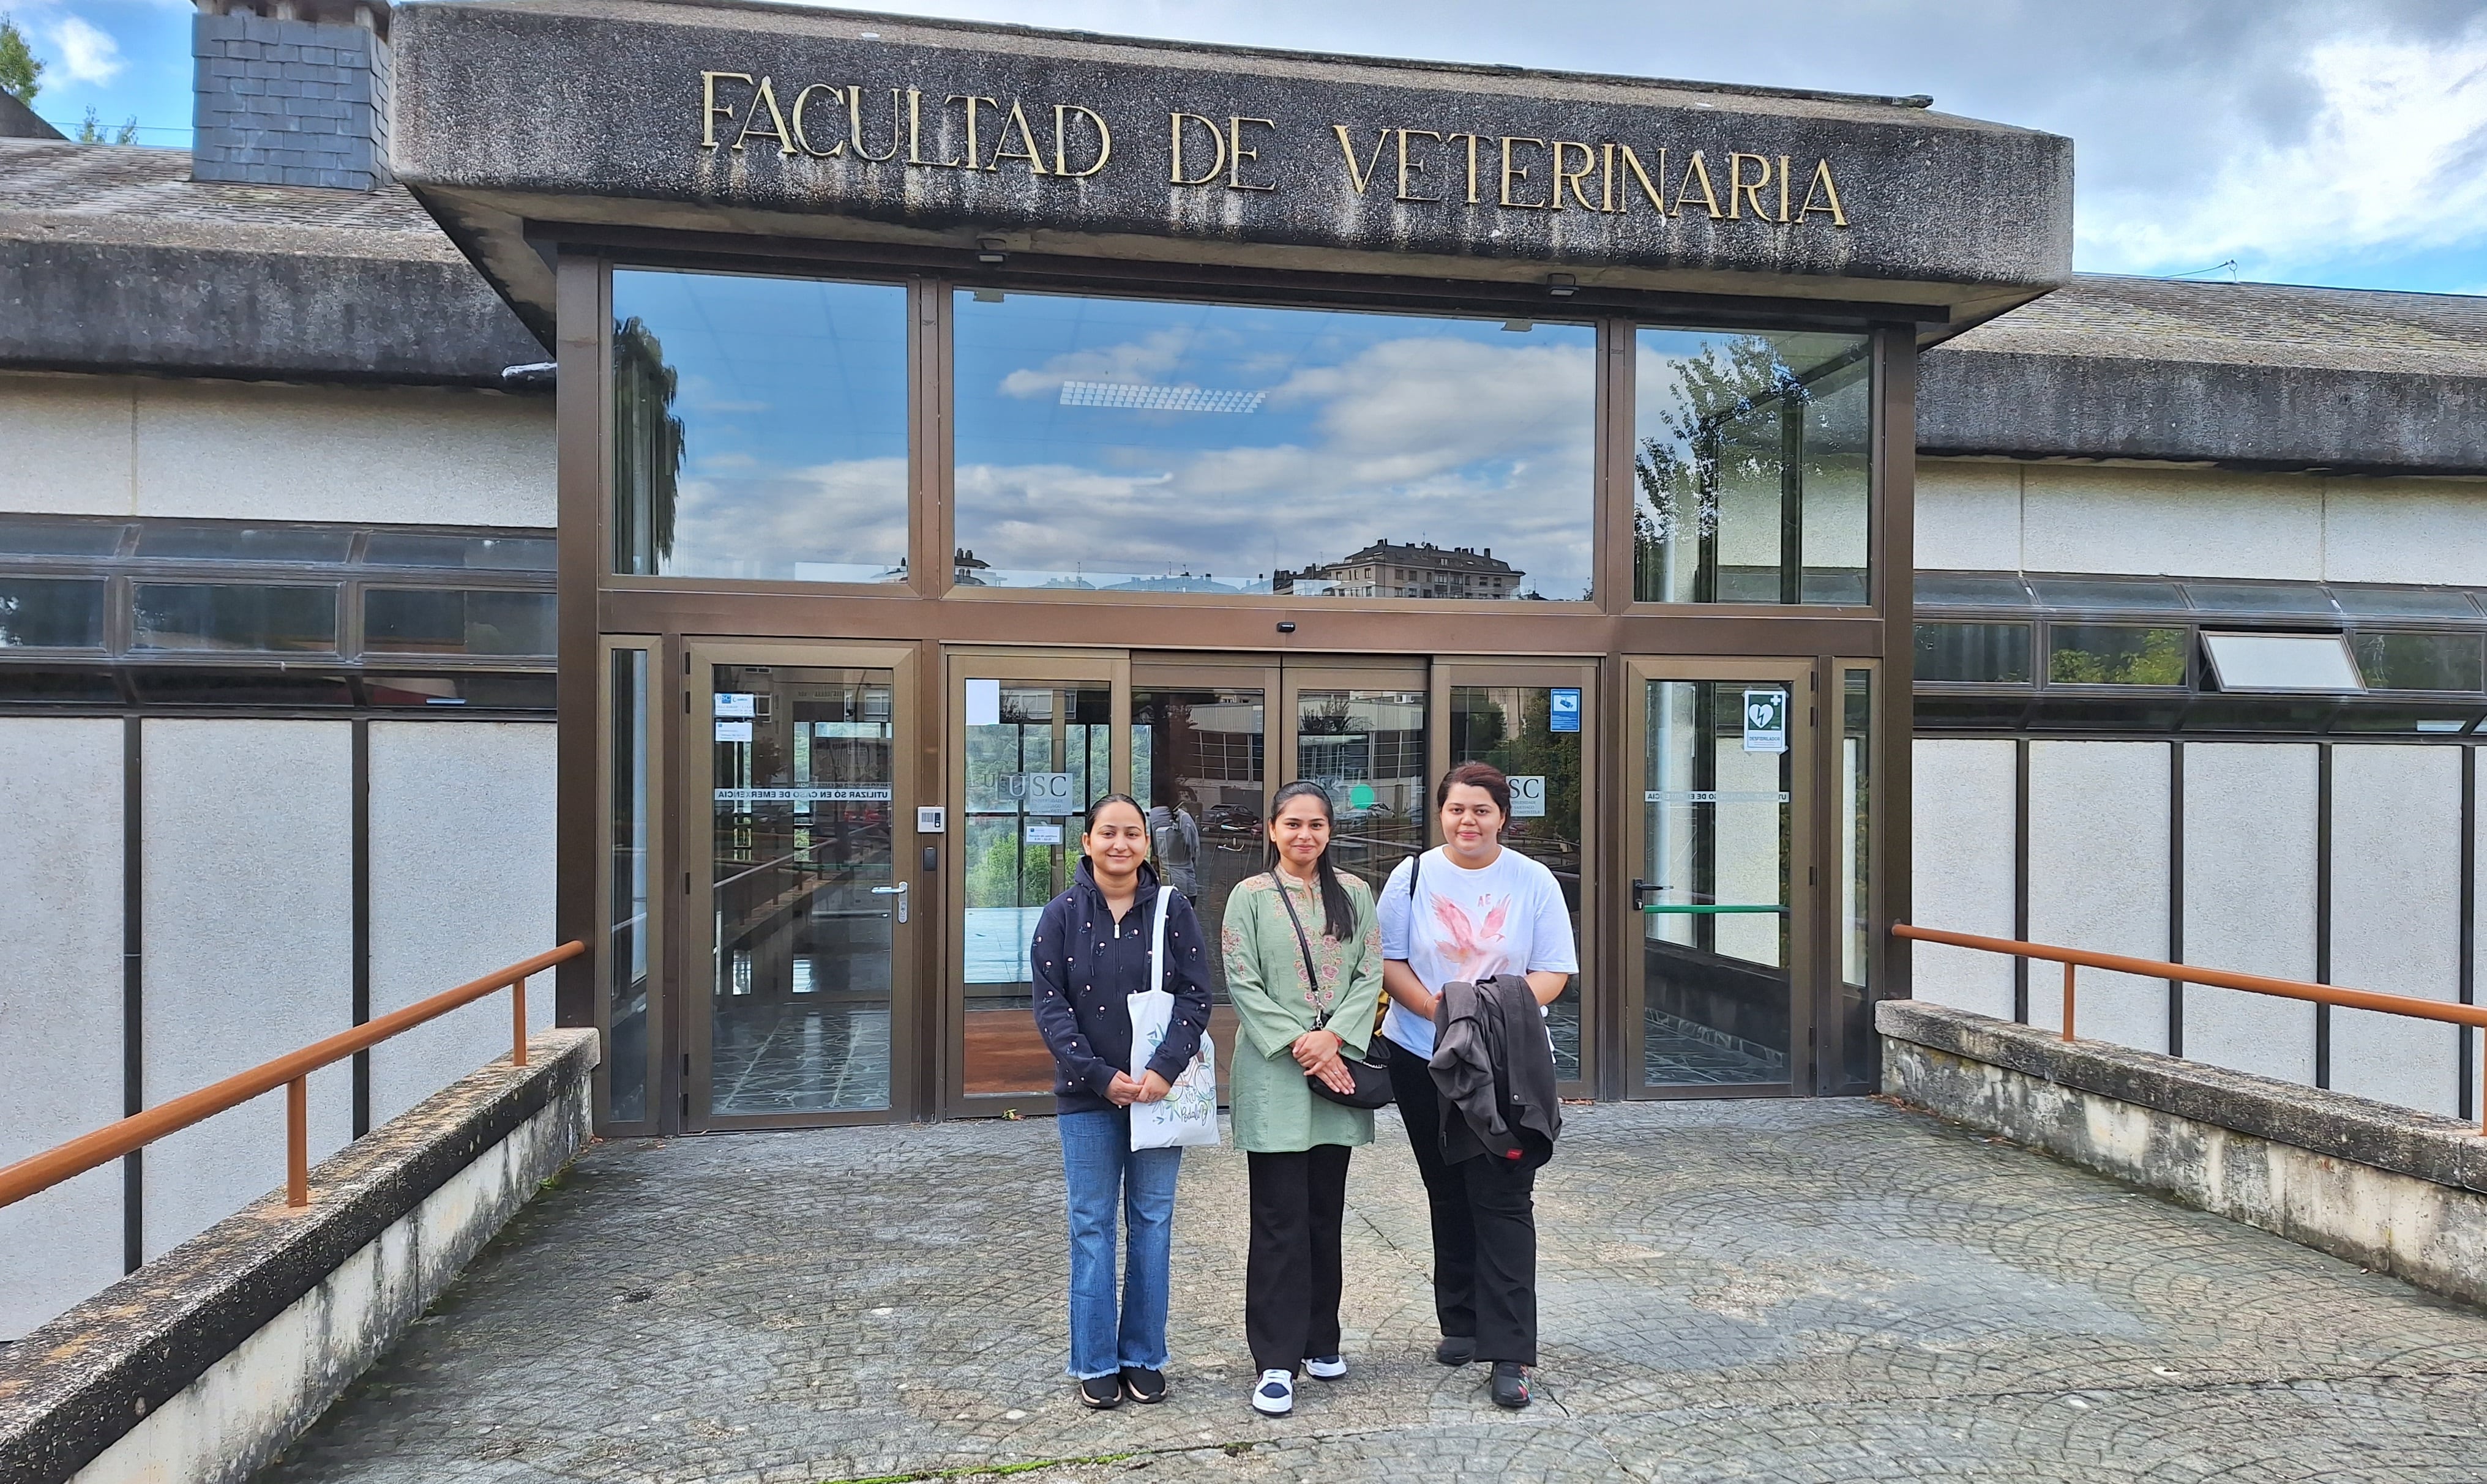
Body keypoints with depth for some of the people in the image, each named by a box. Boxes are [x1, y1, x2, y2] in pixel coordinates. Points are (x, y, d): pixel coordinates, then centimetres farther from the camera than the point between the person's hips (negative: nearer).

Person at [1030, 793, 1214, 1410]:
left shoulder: (1173, 910, -1)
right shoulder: (1062, 914, -2)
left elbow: (1196, 996, -4)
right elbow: (1050, 1005, -5)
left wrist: (1164, 1070, -16)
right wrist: (1101, 1077, -14)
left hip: (1160, 1088, 1)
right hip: (1087, 1096, 0)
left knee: (1152, 1221, 9)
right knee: (1092, 1224, 7)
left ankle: (1144, 1357, 23)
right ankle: (1095, 1363, 19)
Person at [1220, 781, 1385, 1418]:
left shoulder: (1354, 894, 9)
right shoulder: (1250, 897, 1)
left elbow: (1371, 975, 3)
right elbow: (1243, 985, -5)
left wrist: (1333, 1037, -11)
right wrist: (1298, 1044, -14)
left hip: (1338, 1067, 3)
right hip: (1274, 1074, -3)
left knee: (1326, 1212, 11)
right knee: (1280, 1219, -3)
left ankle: (1321, 1340, 26)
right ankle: (1276, 1360, 4)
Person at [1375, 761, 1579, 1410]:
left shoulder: (1534, 882, 0)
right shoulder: (1412, 876, 2)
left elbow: (1554, 970, -2)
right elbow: (1388, 960, 1)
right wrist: (1429, 1004, -17)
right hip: (1423, 1060, 2)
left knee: (1503, 1199, -6)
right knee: (1448, 1196, 13)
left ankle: (1509, 1354, -2)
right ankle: (1460, 1322, 28)